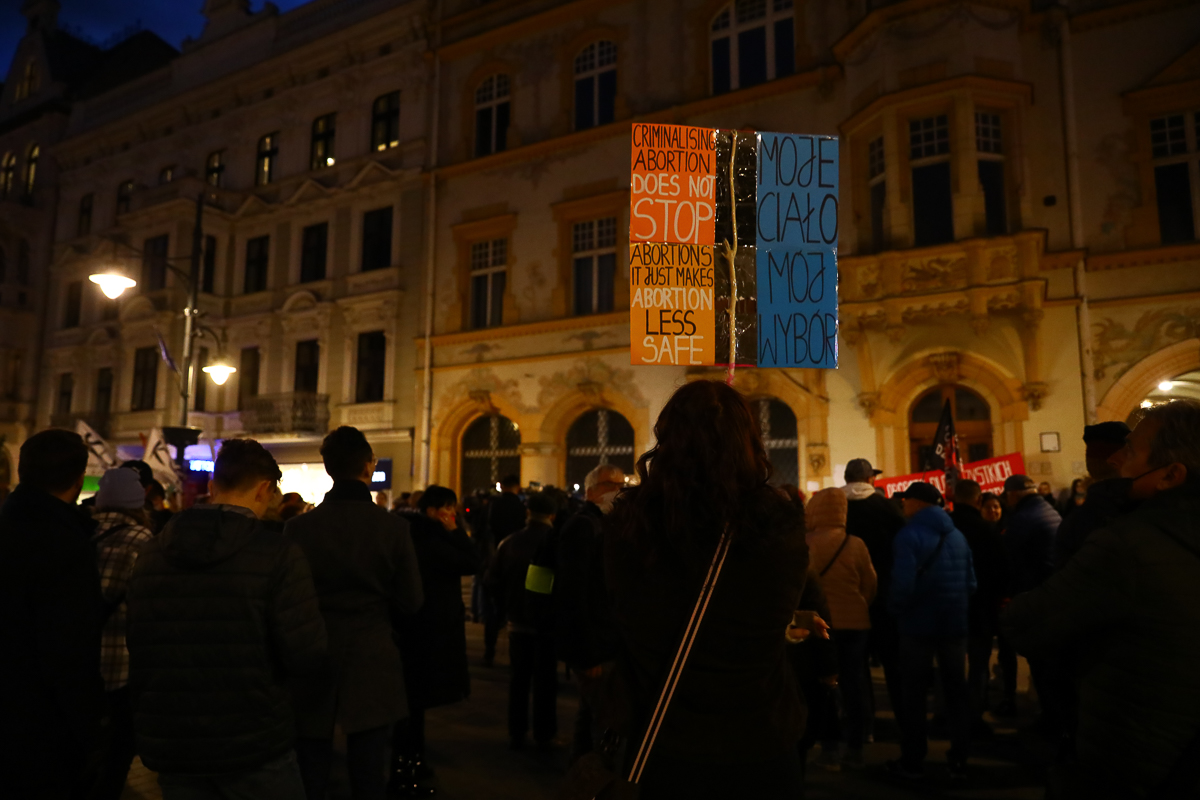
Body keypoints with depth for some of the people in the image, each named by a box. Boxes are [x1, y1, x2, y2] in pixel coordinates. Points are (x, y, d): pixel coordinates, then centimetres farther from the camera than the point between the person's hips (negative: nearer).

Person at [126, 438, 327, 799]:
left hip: (171, 747, 5)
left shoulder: (150, 555, 1)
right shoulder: (278, 555, -17)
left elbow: (138, 649, 9)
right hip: (255, 745, -5)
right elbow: (308, 655, -19)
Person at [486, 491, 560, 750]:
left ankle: (516, 733, 21)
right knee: (545, 679, 10)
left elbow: (491, 581, -6)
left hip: (518, 621, 3)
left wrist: (508, 604, 7)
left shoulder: (509, 543, -6)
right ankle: (544, 735, 16)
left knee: (519, 678, 15)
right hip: (548, 621, -3)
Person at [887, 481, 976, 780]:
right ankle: (959, 759, 21)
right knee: (956, 690, 14)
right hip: (954, 623, 6)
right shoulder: (957, 534, 8)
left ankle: (913, 761, 14)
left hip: (920, 624, -5)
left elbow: (903, 583, -22)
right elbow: (971, 582, 8)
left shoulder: (910, 534, -14)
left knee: (914, 694, 6)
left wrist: (896, 610, -6)